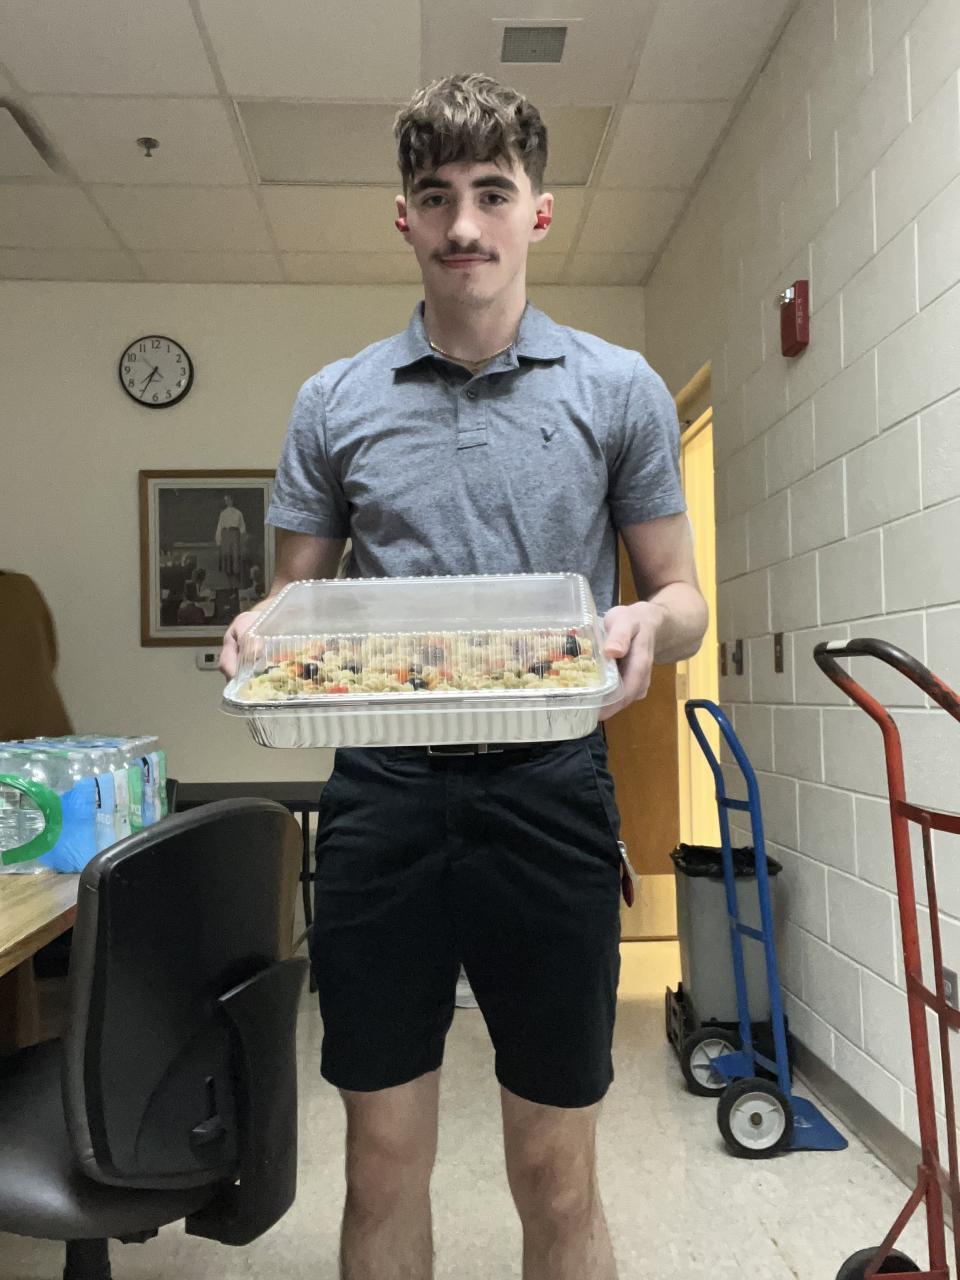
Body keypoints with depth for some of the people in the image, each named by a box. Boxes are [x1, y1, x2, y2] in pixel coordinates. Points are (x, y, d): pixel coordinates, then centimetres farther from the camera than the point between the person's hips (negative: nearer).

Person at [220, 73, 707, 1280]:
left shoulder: (620, 390, 4)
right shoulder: (333, 401, 7)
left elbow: (684, 599, 6)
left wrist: (647, 625, -16)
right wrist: (261, 635, -10)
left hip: (550, 787, -1)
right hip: (381, 789, 2)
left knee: (557, 1180, 13)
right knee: (382, 1168, 14)